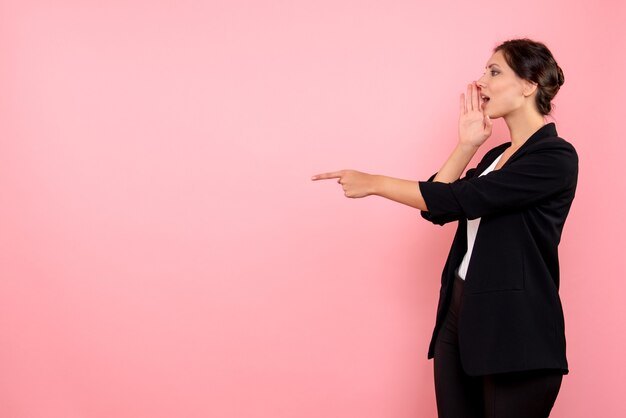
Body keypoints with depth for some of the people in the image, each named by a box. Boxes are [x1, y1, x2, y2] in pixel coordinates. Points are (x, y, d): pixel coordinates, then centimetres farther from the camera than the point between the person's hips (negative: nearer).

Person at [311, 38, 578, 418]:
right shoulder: (498, 156, 15)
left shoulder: (556, 156, -12)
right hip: (459, 315, 8)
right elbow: (437, 208, 8)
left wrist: (374, 183, -12)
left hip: (516, 330, -8)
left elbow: (459, 199, -19)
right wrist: (467, 144, 3)